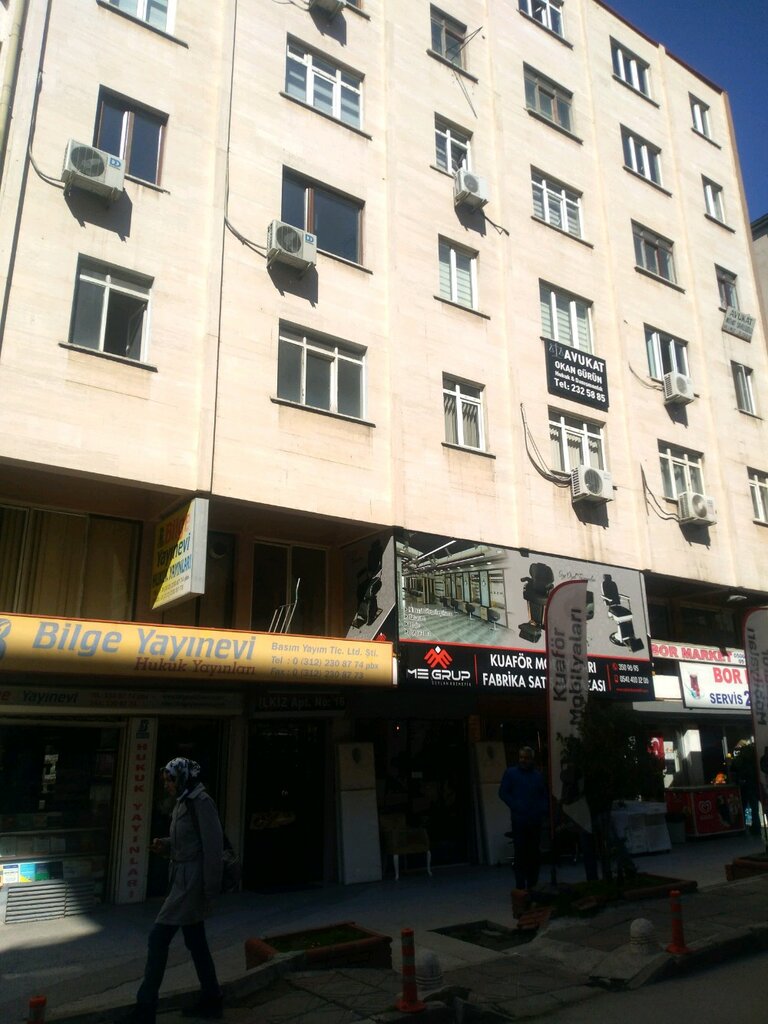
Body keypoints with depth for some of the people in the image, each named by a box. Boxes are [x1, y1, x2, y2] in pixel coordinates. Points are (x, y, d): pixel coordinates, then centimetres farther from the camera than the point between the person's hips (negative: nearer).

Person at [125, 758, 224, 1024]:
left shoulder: (201, 802, -17)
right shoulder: (183, 803, 11)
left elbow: (213, 846, -19)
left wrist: (211, 889, -18)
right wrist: (164, 845, 2)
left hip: (192, 882, -9)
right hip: (183, 880, 9)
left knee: (158, 938, -6)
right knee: (195, 941, 15)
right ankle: (211, 1001, 26)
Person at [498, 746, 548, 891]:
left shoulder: (538, 775, 12)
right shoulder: (511, 773, 2)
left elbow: (544, 795, 17)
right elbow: (503, 792, 0)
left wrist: (543, 810, 1)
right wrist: (516, 807, -9)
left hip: (535, 821, 4)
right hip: (519, 820, -3)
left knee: (534, 854, 9)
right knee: (521, 853, -5)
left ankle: (532, 885, 18)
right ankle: (521, 887, 0)